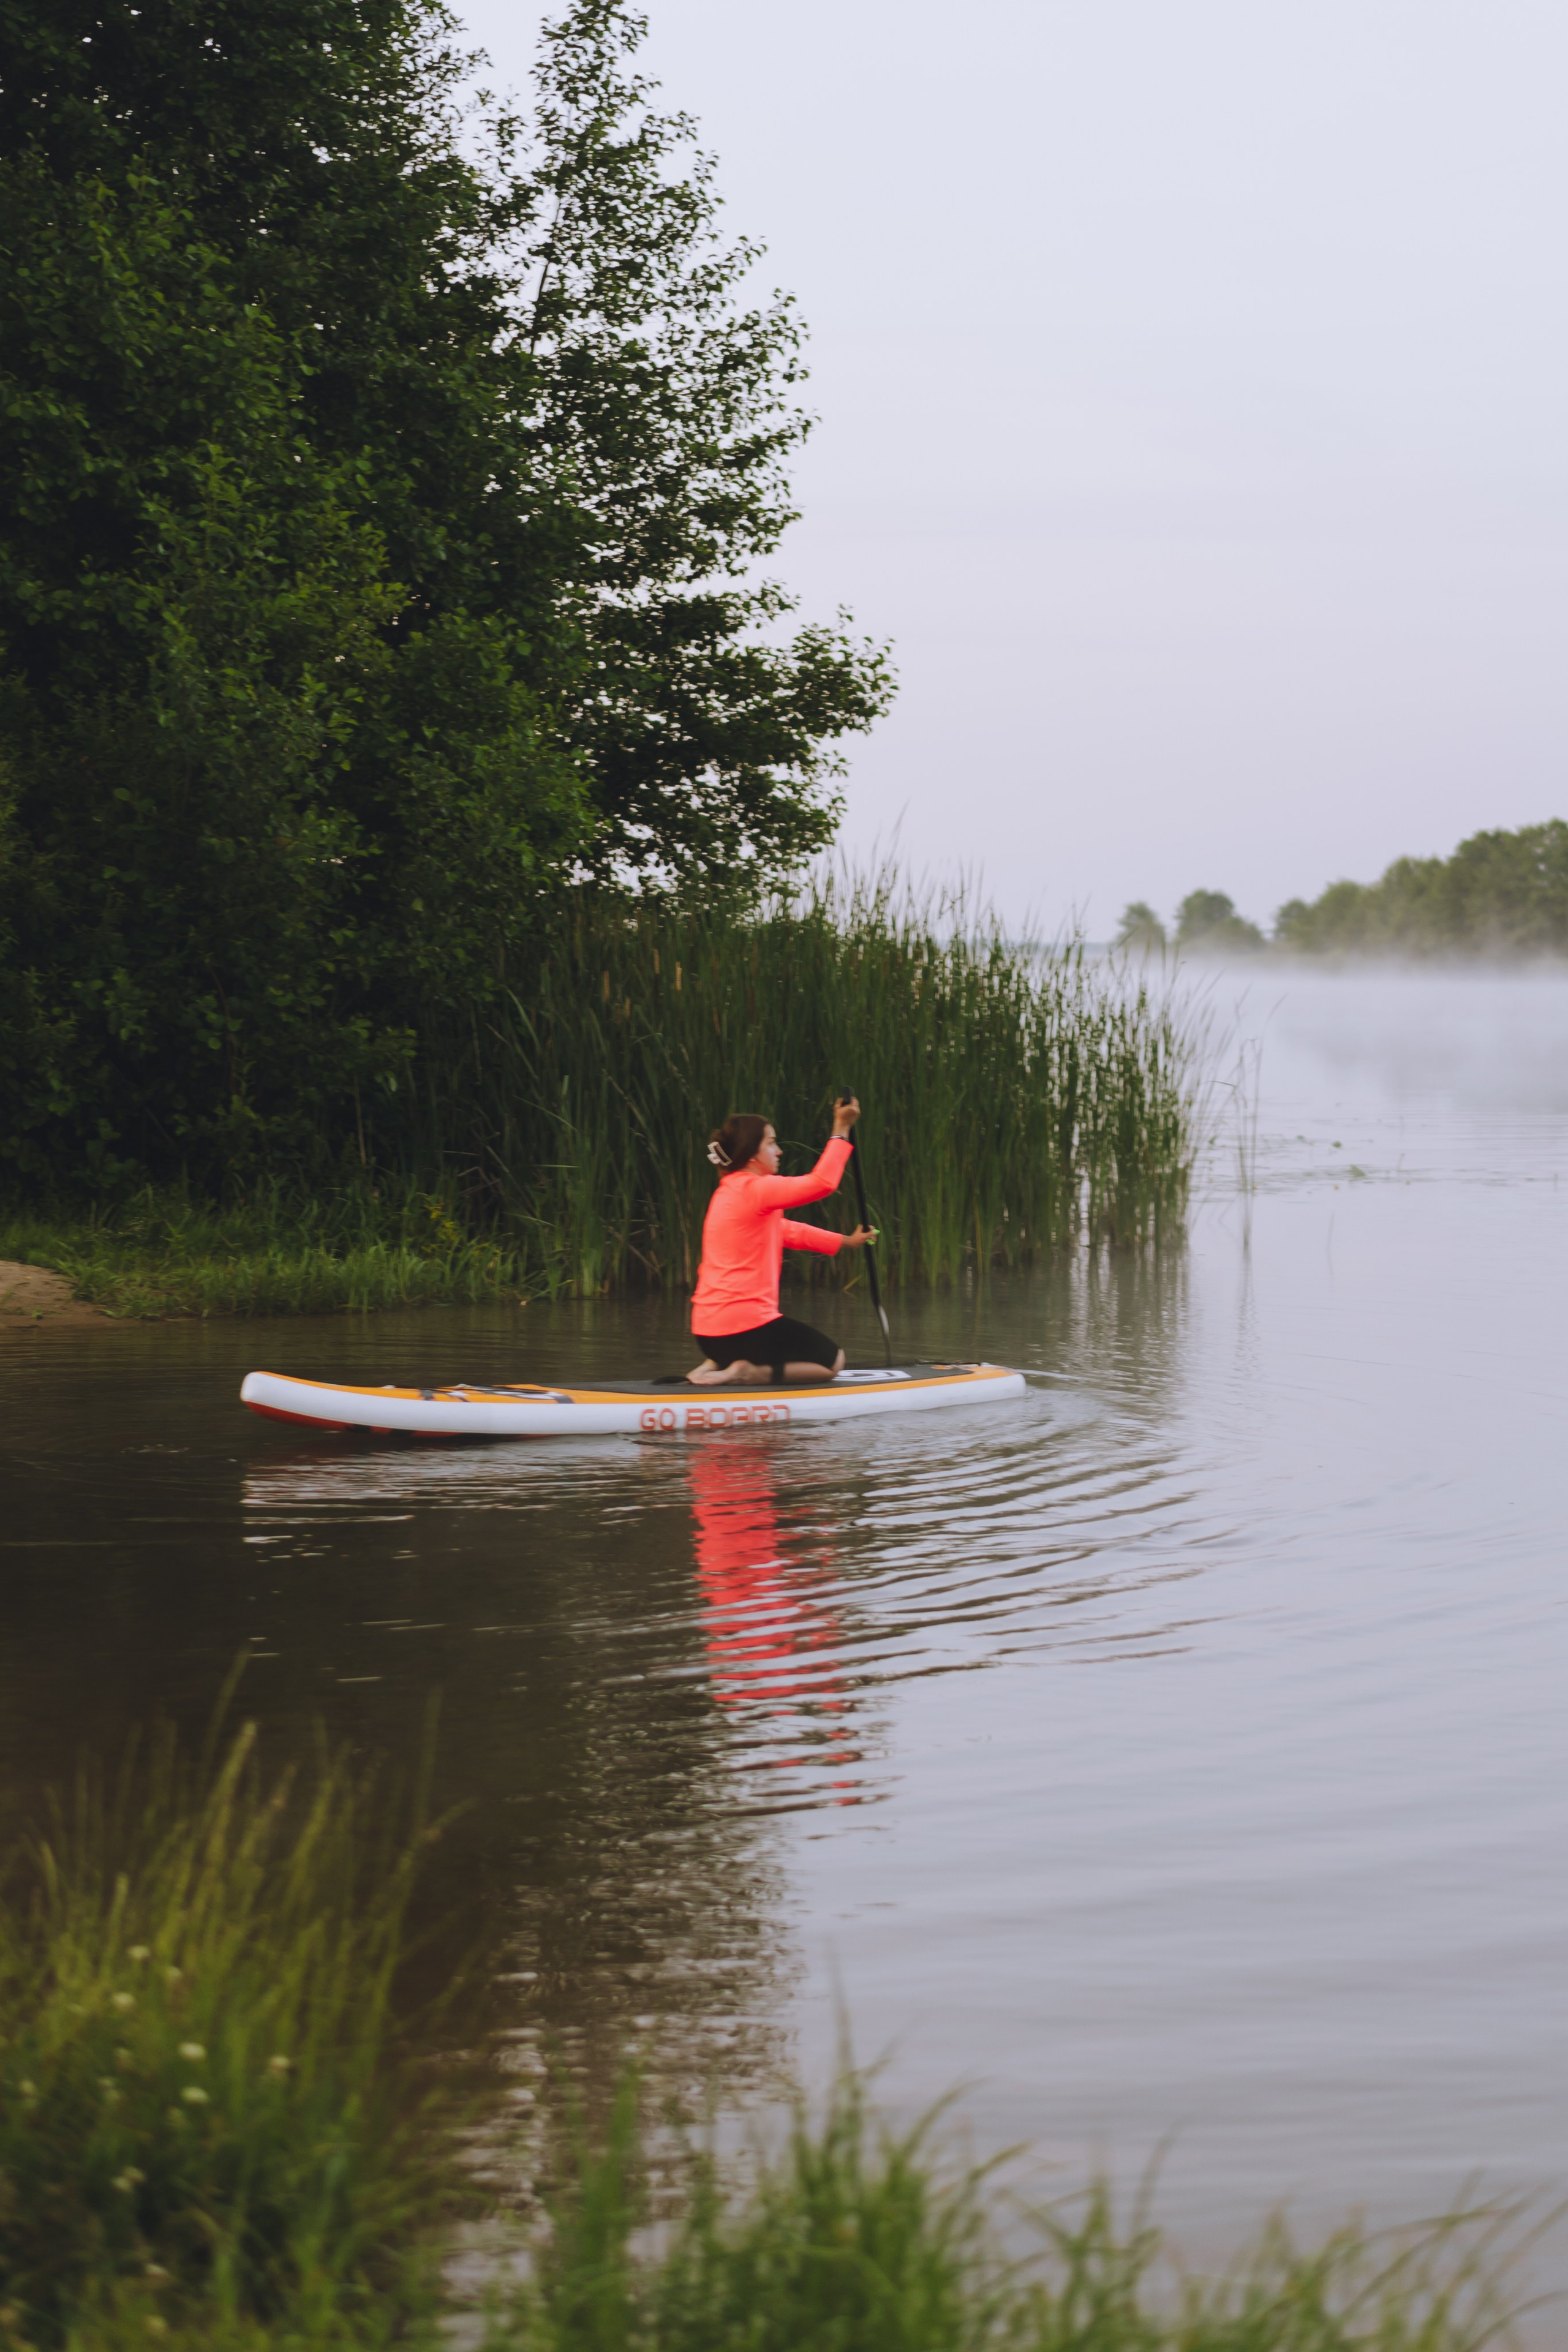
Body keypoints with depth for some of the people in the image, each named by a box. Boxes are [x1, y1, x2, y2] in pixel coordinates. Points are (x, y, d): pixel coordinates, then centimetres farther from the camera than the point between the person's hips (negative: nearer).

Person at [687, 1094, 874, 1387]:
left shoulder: (729, 1192, 18)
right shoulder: (754, 1189, -14)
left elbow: (789, 1231, 26)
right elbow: (822, 1183, -22)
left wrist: (845, 1242, 26)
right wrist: (841, 1131, -12)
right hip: (744, 1326, -10)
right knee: (832, 1361, 7)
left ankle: (717, 1365, 8)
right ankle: (749, 1373, -13)